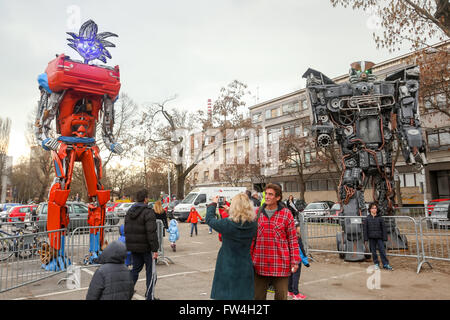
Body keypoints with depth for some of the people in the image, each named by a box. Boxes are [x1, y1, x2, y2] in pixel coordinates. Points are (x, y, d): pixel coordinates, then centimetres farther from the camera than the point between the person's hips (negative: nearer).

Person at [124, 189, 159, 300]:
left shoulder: (129, 212, 9)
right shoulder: (148, 212, -17)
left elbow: (126, 231, 14)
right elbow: (151, 232, -22)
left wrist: (129, 245, 20)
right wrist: (155, 249, -19)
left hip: (133, 247, 7)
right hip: (146, 247, -7)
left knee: (135, 268, 21)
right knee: (150, 271, 5)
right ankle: (150, 296, 11)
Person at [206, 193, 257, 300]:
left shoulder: (227, 224, -21)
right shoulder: (253, 225, -8)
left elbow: (209, 219, -3)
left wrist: (213, 203, 13)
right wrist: (228, 210, 20)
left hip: (227, 270, -4)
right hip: (245, 270, 4)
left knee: (225, 295, 10)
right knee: (244, 295, 16)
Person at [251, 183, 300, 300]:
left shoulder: (286, 214, -1)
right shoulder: (257, 213, 6)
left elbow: (293, 239, 0)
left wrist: (295, 261, -4)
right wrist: (249, 258, 8)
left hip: (281, 265, -2)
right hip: (260, 265, 2)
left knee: (281, 296, 11)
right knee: (258, 296, 13)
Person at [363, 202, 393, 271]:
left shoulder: (380, 218, 0)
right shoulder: (367, 219, 2)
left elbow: (384, 228, 2)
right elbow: (365, 229, 3)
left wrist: (385, 237, -2)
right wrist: (365, 238, -1)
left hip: (379, 237, -1)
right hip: (371, 237, 1)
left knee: (382, 251, -1)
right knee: (373, 251, 8)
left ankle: (385, 264, 7)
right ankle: (376, 264, 20)